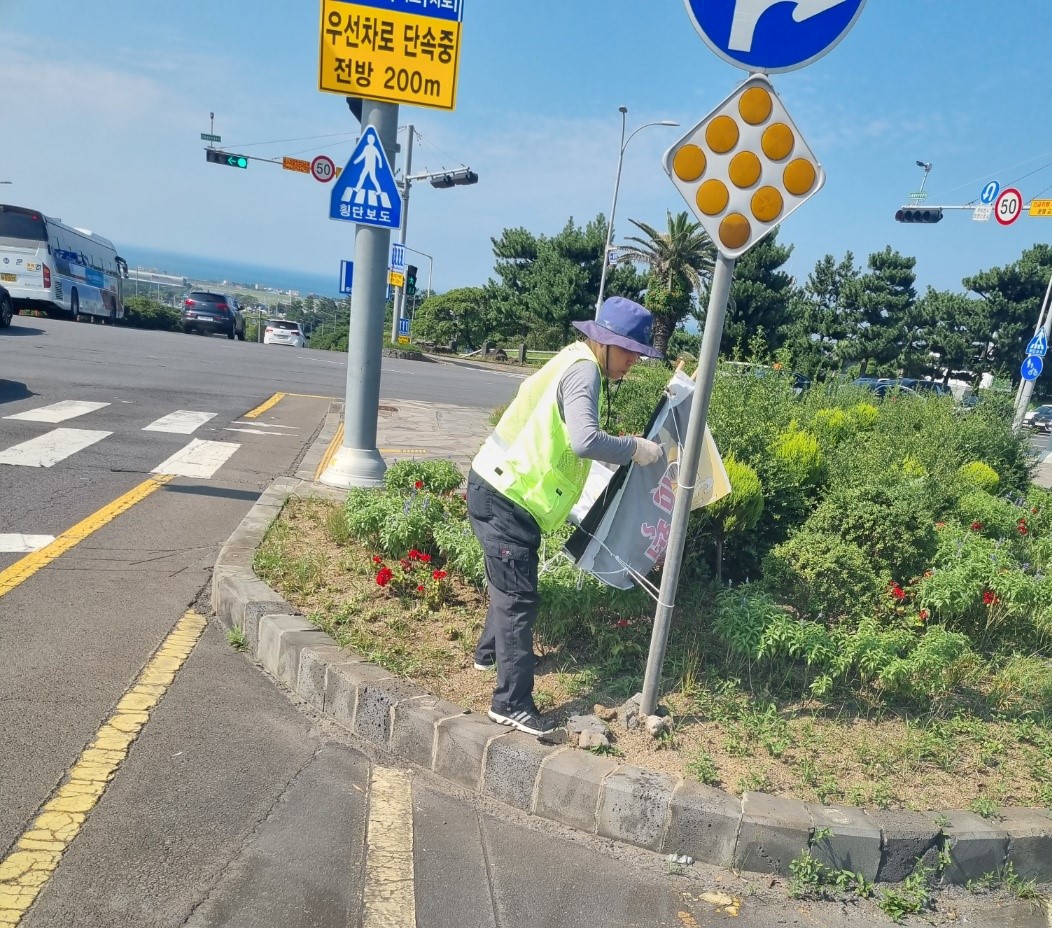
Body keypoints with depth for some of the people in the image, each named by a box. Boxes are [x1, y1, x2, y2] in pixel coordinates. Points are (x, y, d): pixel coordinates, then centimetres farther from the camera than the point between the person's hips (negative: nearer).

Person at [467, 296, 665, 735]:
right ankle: (512, 703, 3)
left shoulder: (572, 362, 14)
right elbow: (585, 440, -32)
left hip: (500, 490, 11)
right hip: (505, 498, -11)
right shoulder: (583, 370, -17)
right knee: (519, 598, -5)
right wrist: (634, 448, -19)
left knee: (510, 585, 26)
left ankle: (492, 652, 46)